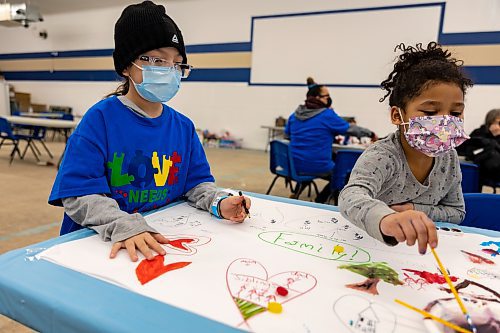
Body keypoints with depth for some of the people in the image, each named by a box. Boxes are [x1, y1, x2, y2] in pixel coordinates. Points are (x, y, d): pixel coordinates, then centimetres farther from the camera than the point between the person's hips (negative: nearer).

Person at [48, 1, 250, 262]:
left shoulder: (184, 126, 5)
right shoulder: (100, 118, -8)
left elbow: (197, 182, 7)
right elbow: (79, 194, -13)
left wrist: (219, 203, -14)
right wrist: (123, 226, -30)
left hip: (163, 240, 3)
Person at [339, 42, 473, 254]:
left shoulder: (449, 158, -5)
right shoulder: (381, 157, -26)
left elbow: (457, 212, 6)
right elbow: (351, 196, -45)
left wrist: (416, 213, -14)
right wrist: (385, 219, -67)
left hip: (416, 247, 5)